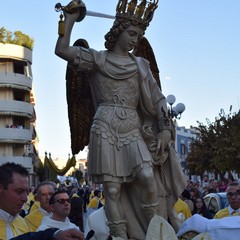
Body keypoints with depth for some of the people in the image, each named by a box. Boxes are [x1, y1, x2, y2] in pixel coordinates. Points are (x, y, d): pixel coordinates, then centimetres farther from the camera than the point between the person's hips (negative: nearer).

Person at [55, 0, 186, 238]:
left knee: (148, 177, -18)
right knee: (112, 188, -5)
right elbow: (62, 50, -5)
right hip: (106, 129, -1)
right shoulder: (97, 58, 8)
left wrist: (165, 130, -1)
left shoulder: (140, 64, 14)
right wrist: (70, 20, -1)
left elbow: (157, 99, 10)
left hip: (133, 130, 2)